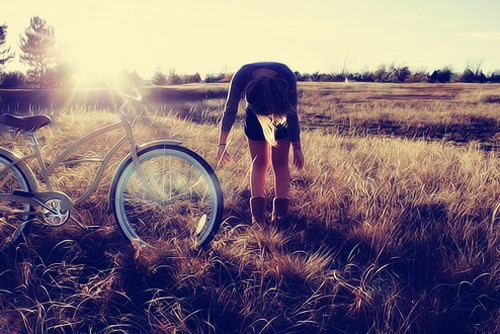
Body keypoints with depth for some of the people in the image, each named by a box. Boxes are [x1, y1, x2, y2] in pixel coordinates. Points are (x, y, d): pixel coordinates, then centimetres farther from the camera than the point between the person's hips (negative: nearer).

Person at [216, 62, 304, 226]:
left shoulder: (288, 77, -37)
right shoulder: (241, 77, -37)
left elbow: (292, 115, -21)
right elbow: (230, 111, -19)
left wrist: (297, 148, -14)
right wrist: (222, 144, -13)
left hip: (281, 114, 0)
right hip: (254, 115, 1)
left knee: (280, 162, -3)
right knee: (259, 162, 0)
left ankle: (279, 214, 1)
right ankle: (258, 213, 2)